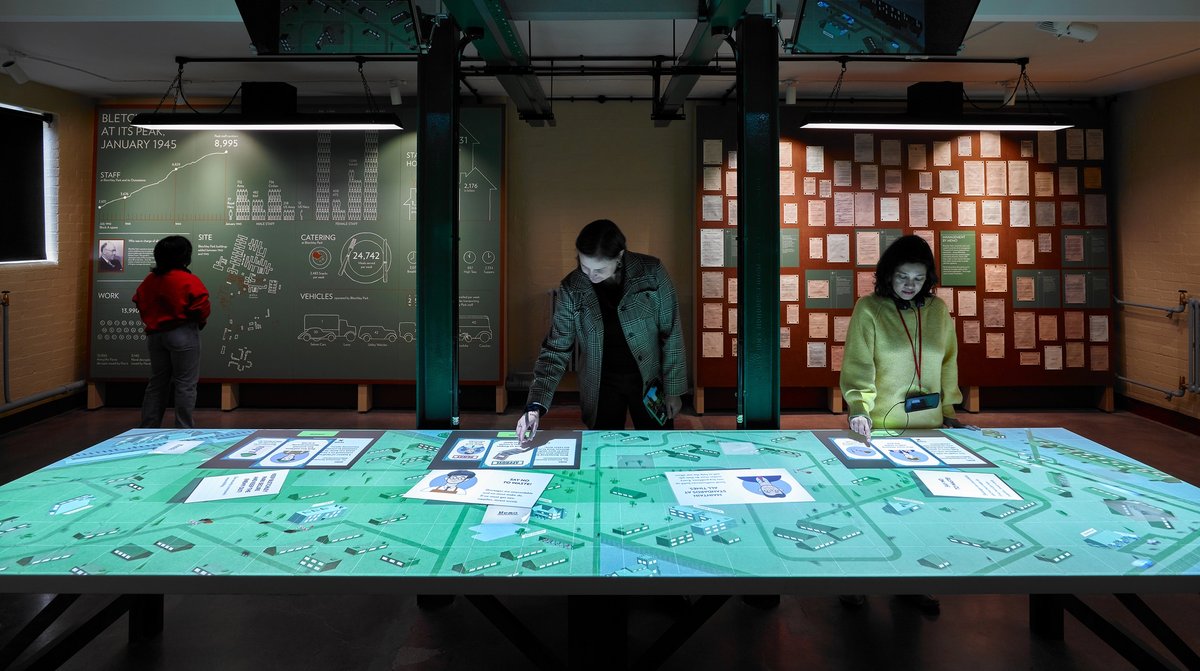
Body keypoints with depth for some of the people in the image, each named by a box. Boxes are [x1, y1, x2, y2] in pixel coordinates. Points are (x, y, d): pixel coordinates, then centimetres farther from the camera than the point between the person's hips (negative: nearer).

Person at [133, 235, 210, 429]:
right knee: (185, 384, 0)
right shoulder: (189, 281, -14)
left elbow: (139, 303, 10)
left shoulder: (149, 280, 5)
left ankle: (147, 428, 19)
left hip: (155, 334, 7)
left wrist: (153, 322, 17)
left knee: (157, 383, 16)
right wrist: (201, 321, 3)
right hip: (182, 334, -7)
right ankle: (184, 430, 1)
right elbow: (202, 308, -17)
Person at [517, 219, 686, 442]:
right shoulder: (571, 289, -12)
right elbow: (556, 350, -9)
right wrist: (536, 405, -19)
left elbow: (671, 334, -6)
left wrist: (673, 389, -6)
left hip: (649, 382, 0)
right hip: (601, 387, 1)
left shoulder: (651, 273, -14)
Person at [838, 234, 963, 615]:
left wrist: (947, 410, 13)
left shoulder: (938, 310, 6)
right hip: (880, 426, -4)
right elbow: (858, 366, -13)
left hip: (927, 425, 4)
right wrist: (859, 408, -26)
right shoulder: (869, 310, -7)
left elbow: (948, 364, 13)